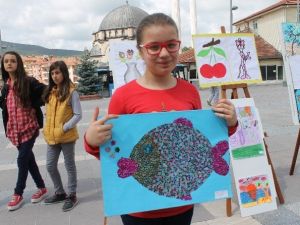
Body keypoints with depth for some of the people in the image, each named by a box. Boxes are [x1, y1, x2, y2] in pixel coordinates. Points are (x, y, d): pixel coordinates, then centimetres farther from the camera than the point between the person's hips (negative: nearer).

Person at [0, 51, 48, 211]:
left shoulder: (28, 82, -10)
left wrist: (34, 106, -11)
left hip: (29, 126, -6)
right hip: (14, 128, 6)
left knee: (22, 160, -2)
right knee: (28, 158, 12)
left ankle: (18, 194, 16)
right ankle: (41, 187, 26)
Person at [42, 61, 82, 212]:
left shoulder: (71, 92, -11)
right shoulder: (50, 92, 8)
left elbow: (78, 115, -13)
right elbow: (48, 113, 15)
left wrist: (64, 128, -18)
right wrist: (47, 130, 5)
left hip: (67, 136, -6)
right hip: (51, 136, 7)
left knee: (69, 166, 7)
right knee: (50, 166, 14)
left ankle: (72, 196, 21)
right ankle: (60, 193, 32)